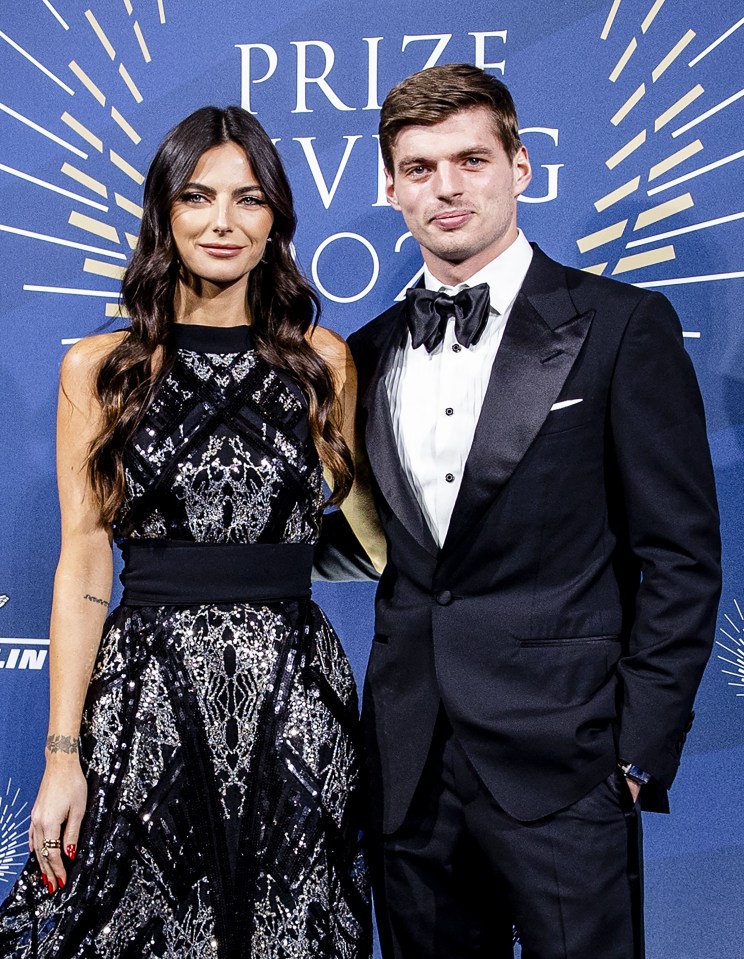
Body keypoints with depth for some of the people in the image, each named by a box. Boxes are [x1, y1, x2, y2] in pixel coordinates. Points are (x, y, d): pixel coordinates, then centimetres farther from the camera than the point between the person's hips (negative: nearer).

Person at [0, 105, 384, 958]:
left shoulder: (322, 361, 5)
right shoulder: (99, 369, 2)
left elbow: (371, 516, 11)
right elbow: (83, 565, -1)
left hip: (292, 696, 1)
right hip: (144, 695, -1)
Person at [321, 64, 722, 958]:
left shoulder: (622, 326, -3)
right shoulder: (370, 354, 11)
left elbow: (680, 556, -5)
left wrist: (640, 752, -9)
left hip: (559, 762, -4)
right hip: (410, 767, 5)